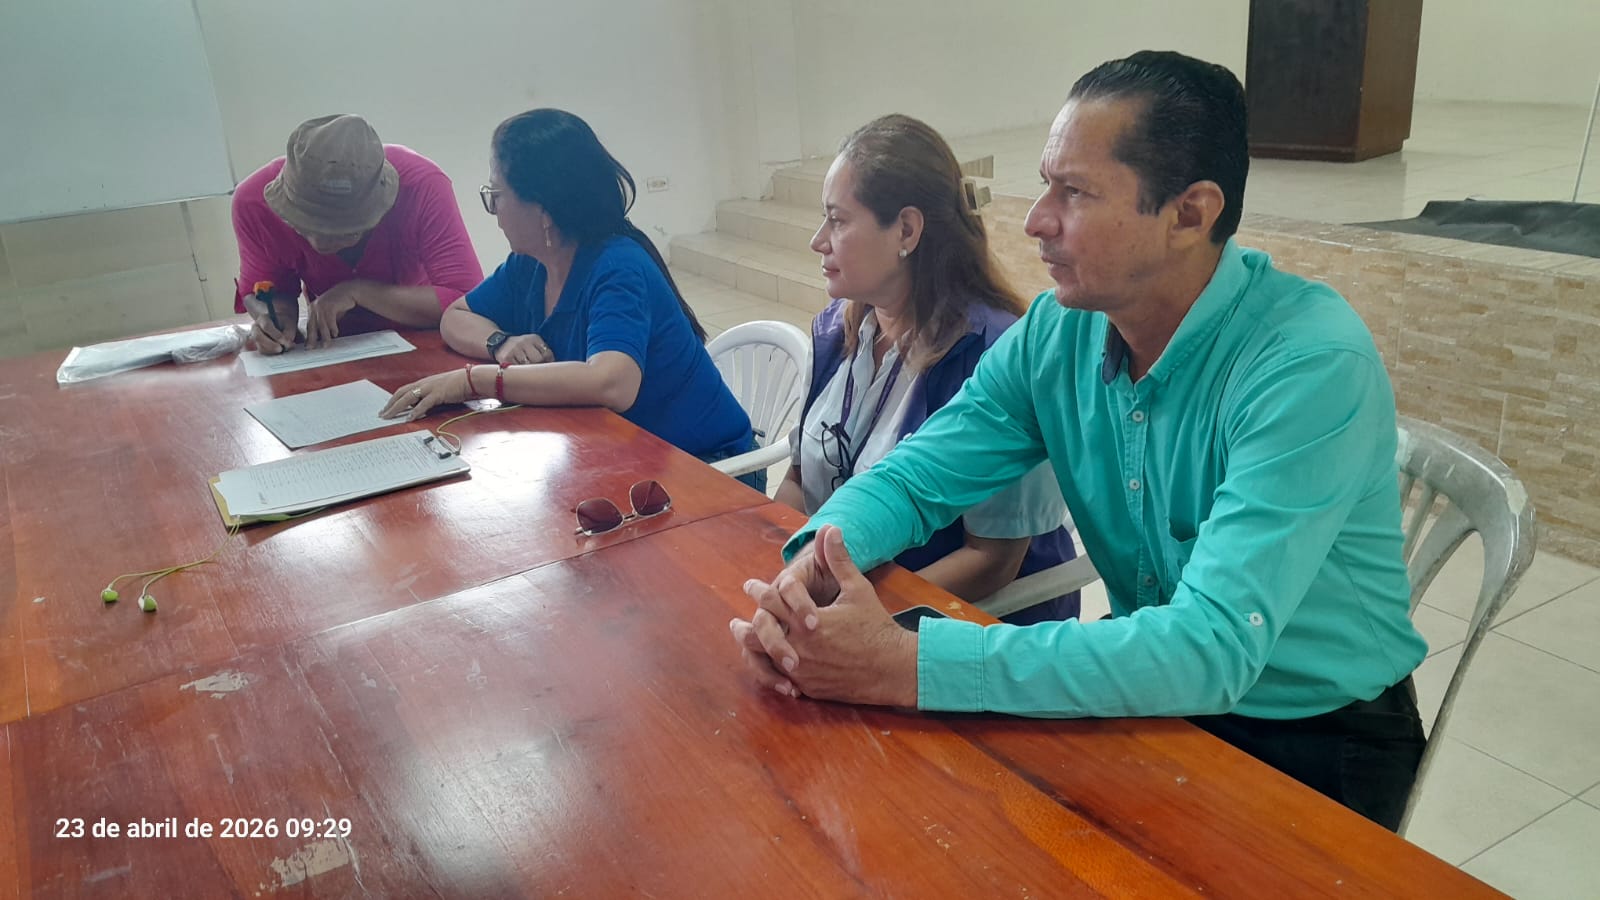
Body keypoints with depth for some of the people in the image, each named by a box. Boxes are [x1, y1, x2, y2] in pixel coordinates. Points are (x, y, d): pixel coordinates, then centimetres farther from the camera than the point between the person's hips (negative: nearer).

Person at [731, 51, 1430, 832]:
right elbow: (914, 477, -1)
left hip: (1314, 743, -4)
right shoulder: (1057, 332, -7)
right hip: (1154, 695, 5)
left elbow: (1210, 649, -34)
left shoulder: (1310, 363, -27)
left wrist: (906, 665, -37)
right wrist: (816, 558, -25)